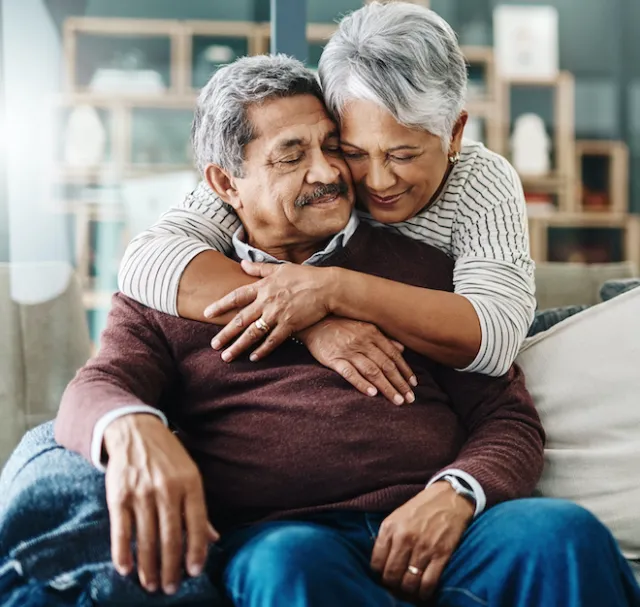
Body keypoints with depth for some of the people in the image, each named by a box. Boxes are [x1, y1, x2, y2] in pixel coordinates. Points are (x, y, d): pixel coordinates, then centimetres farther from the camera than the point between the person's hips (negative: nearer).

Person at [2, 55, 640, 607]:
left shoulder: (421, 266, 21)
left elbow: (508, 417, 16)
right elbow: (95, 389, 4)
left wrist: (455, 495, -9)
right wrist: (132, 426, -23)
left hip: (432, 530, 2)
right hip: (272, 538, -1)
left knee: (564, 533, -30)